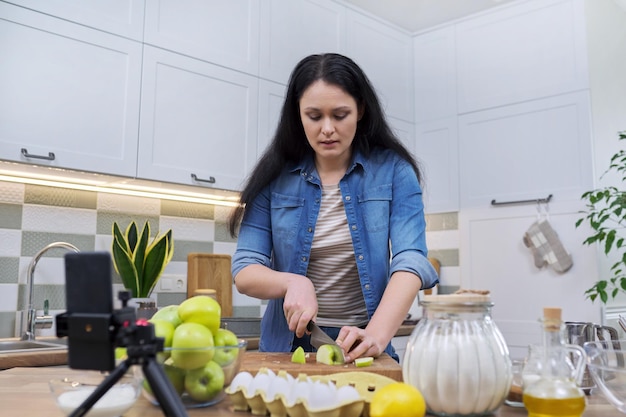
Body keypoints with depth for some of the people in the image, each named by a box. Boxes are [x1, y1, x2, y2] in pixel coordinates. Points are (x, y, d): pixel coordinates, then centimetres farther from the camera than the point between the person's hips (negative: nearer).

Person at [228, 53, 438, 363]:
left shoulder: (393, 171, 0)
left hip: (361, 351, -1)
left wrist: (377, 335, -25)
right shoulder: (275, 176, 3)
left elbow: (410, 261, -10)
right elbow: (244, 271, 2)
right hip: (287, 345, 1)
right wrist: (292, 283, -18)